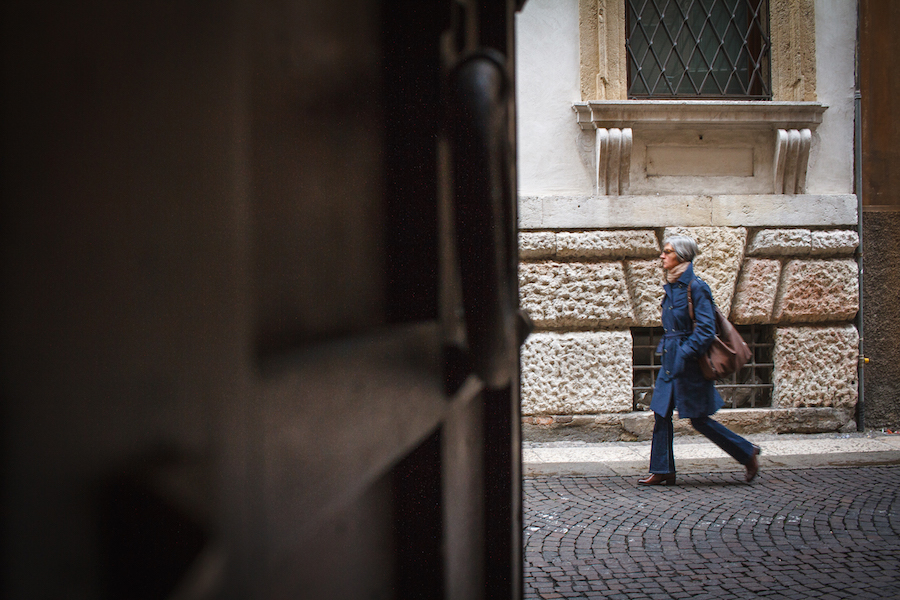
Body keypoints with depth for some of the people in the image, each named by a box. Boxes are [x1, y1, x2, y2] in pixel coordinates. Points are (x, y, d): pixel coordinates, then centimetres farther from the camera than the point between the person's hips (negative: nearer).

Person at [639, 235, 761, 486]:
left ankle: (747, 453, 13)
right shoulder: (671, 287, 10)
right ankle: (662, 471, 12)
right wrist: (667, 347, 15)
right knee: (661, 414, 6)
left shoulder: (696, 287, -15)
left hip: (690, 362, -8)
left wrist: (684, 354, -21)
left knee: (699, 420, -1)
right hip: (671, 361, 8)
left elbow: (706, 330, -19)